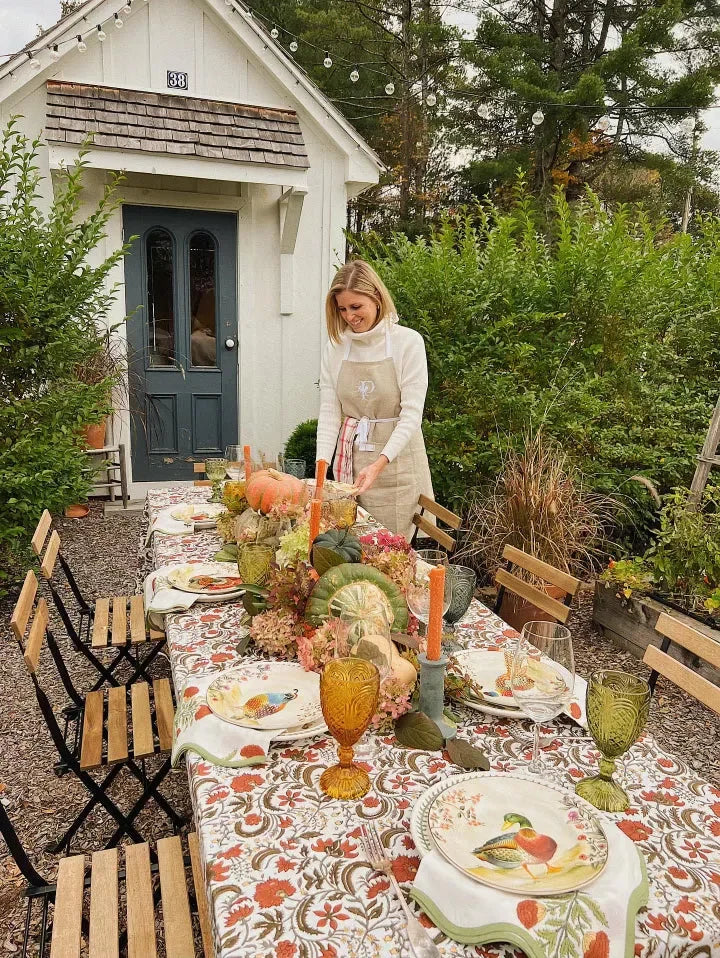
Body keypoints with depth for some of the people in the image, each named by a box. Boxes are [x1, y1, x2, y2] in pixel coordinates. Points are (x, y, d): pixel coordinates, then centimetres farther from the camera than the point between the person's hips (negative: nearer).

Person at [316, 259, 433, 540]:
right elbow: (329, 412, 1)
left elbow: (411, 415, -12)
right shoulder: (336, 347, 4)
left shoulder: (408, 342, -8)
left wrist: (379, 464, -24)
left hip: (395, 461, -3)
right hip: (350, 460, 3)